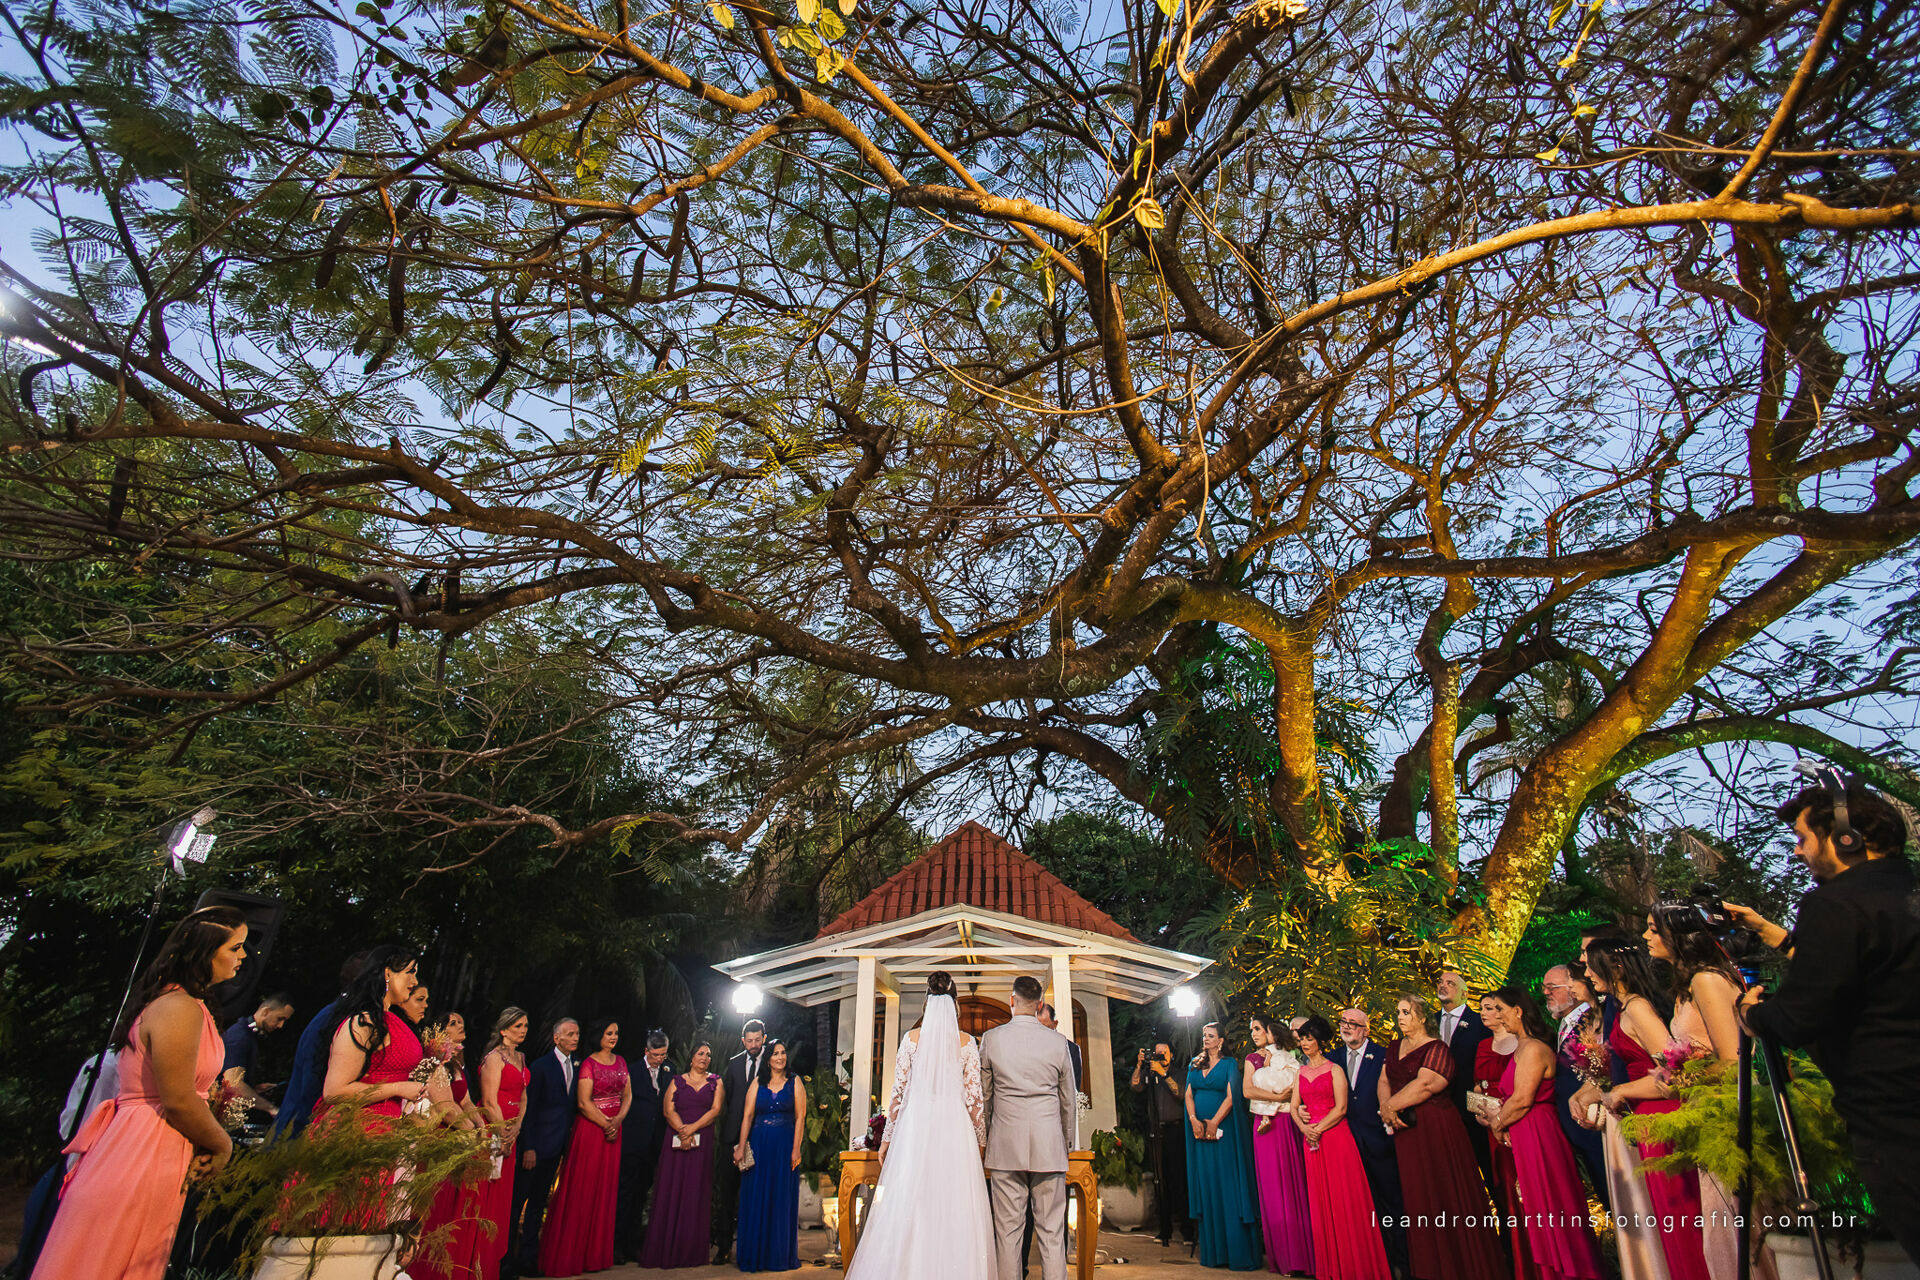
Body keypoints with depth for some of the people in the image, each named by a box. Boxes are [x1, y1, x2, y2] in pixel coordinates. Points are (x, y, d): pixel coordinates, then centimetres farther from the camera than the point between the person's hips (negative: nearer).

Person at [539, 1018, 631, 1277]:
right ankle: (571, 1254, 10)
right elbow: (583, 1102, -16)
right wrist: (606, 1124, -15)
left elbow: (627, 1095, 8)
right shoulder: (589, 1064, -10)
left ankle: (597, 1252, 19)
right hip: (591, 1128, -6)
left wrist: (618, 1120, -8)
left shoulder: (620, 1062, 9)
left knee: (606, 1188, 9)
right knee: (584, 1187, -1)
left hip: (613, 1129, 6)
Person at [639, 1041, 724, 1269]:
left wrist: (692, 1128, -13)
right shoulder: (677, 1081, 10)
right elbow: (668, 1110, 0)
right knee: (671, 1192, -3)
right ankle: (664, 1251, 4)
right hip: (676, 1143, 0)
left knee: (697, 1194, -1)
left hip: (703, 1143, 0)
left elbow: (715, 1110, -1)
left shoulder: (716, 1083, 10)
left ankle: (691, 1251, 5)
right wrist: (682, 1131, -15)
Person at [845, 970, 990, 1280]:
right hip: (954, 1130, 0)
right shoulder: (967, 1042, 2)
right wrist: (980, 1139, 11)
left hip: (915, 1127, 0)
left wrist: (887, 1138, 9)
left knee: (907, 1209, 5)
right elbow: (974, 1096, 2)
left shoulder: (912, 1038, 2)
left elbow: (898, 1092, 2)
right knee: (954, 1212, 4)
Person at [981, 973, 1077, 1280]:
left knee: (1007, 1231, 5)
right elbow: (1069, 1101, 8)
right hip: (1049, 1146, 0)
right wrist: (1067, 1142, 22)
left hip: (1005, 1144, 0)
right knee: (1051, 1231, 5)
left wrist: (985, 1138, 21)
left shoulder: (991, 1038, -2)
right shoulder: (1058, 1042, -1)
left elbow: (983, 1096, 8)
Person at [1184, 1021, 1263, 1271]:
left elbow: (1231, 1097, -8)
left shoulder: (1229, 1064, 0)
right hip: (1200, 1131, 4)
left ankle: (1238, 1252, 1)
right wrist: (1194, 1120, -8)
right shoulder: (1194, 1065, 13)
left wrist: (1214, 1122, -16)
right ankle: (1213, 1251, 12)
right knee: (1206, 1188, 6)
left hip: (1223, 1130, -4)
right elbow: (1189, 1094, 8)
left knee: (1229, 1187, -4)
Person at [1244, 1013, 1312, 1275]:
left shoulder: (1290, 1057, 8)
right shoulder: (1252, 1059, 13)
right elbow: (1247, 1090, 0)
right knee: (1272, 1186, -1)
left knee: (1295, 1182, -4)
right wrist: (1278, 1096, -7)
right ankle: (1283, 1256, 4)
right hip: (1265, 1127, 1)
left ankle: (1302, 1253, 2)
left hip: (1289, 1125, -1)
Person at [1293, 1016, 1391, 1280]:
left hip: (1336, 1137, -5)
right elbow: (1295, 1107, 11)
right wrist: (1304, 1127, -7)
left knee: (1343, 1197, -4)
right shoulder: (1301, 1072, 13)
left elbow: (1341, 1108, -9)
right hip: (1311, 1140, 5)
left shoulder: (1334, 1070, -2)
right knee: (1320, 1201, 6)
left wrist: (1318, 1128, -14)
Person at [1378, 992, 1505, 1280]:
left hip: (1436, 1129, -7)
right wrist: (1386, 1108, -8)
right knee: (1417, 1198, 11)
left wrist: (1390, 1106, -15)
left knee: (1443, 1192, -2)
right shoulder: (1395, 1048, 13)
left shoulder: (1437, 1048, -11)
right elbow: (1384, 1080, 11)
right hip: (1406, 1131, 7)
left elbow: (1425, 1084, -22)